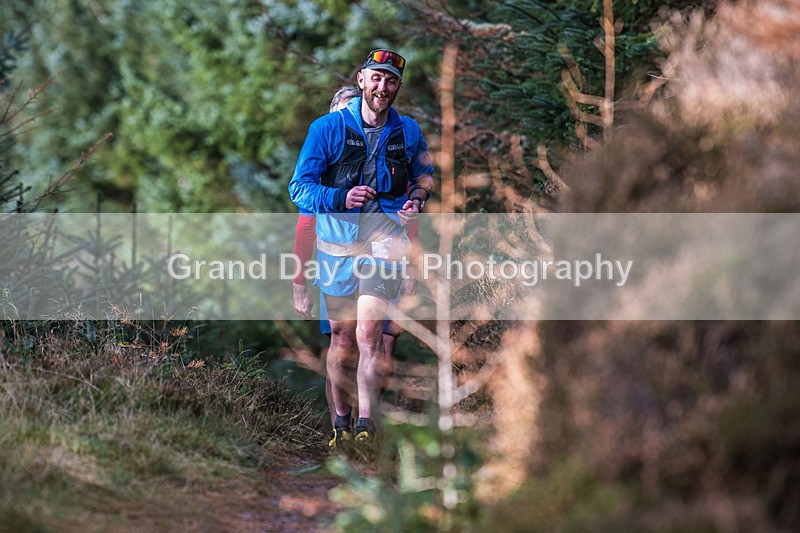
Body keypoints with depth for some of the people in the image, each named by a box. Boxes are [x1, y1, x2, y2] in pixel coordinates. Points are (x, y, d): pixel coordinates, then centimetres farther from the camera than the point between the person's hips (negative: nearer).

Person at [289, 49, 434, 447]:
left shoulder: (408, 132, 5)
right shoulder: (328, 128, -2)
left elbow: (424, 175, 24)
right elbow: (299, 188, -5)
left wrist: (417, 199, 2)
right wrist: (340, 198, -23)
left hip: (385, 236, 0)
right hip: (338, 239, 0)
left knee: (368, 331, -16)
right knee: (342, 336, 8)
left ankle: (366, 425, -14)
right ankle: (340, 422, 22)